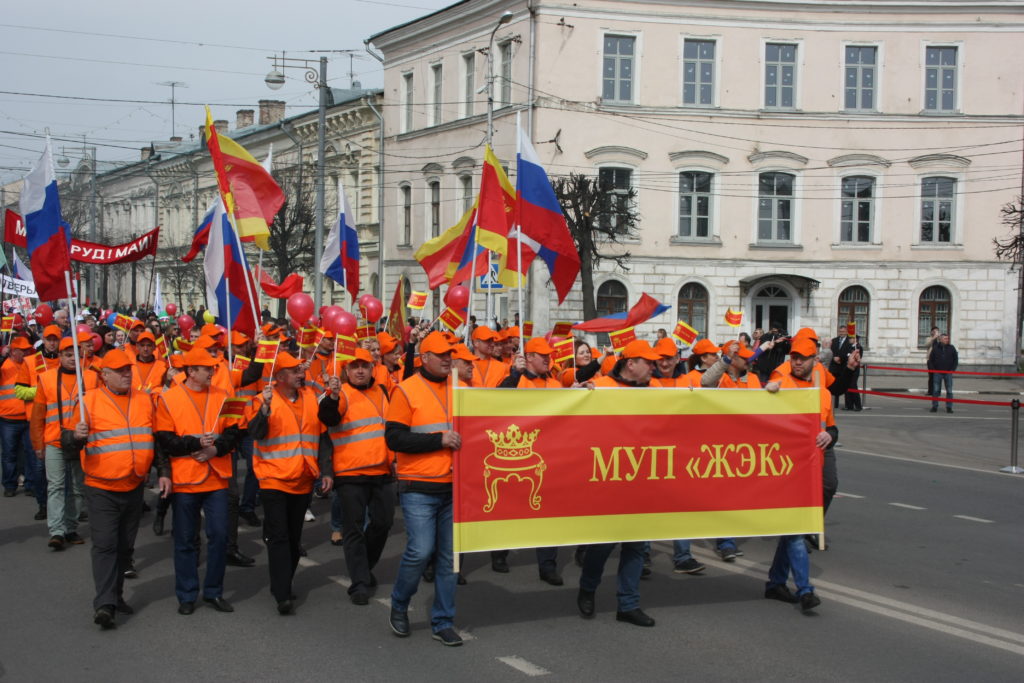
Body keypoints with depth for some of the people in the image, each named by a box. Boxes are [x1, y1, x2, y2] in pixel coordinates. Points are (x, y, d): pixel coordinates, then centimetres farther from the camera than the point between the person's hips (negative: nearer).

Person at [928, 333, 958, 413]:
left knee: (949, 391, 0)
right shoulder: (935, 348, 2)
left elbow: (956, 359, 9)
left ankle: (949, 407, 6)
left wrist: (952, 369, 0)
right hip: (937, 373, -1)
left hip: (948, 373, 1)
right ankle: (934, 406, 6)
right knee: (935, 390, -1)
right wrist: (933, 369, -1)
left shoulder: (951, 348, 4)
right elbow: (930, 360, 8)